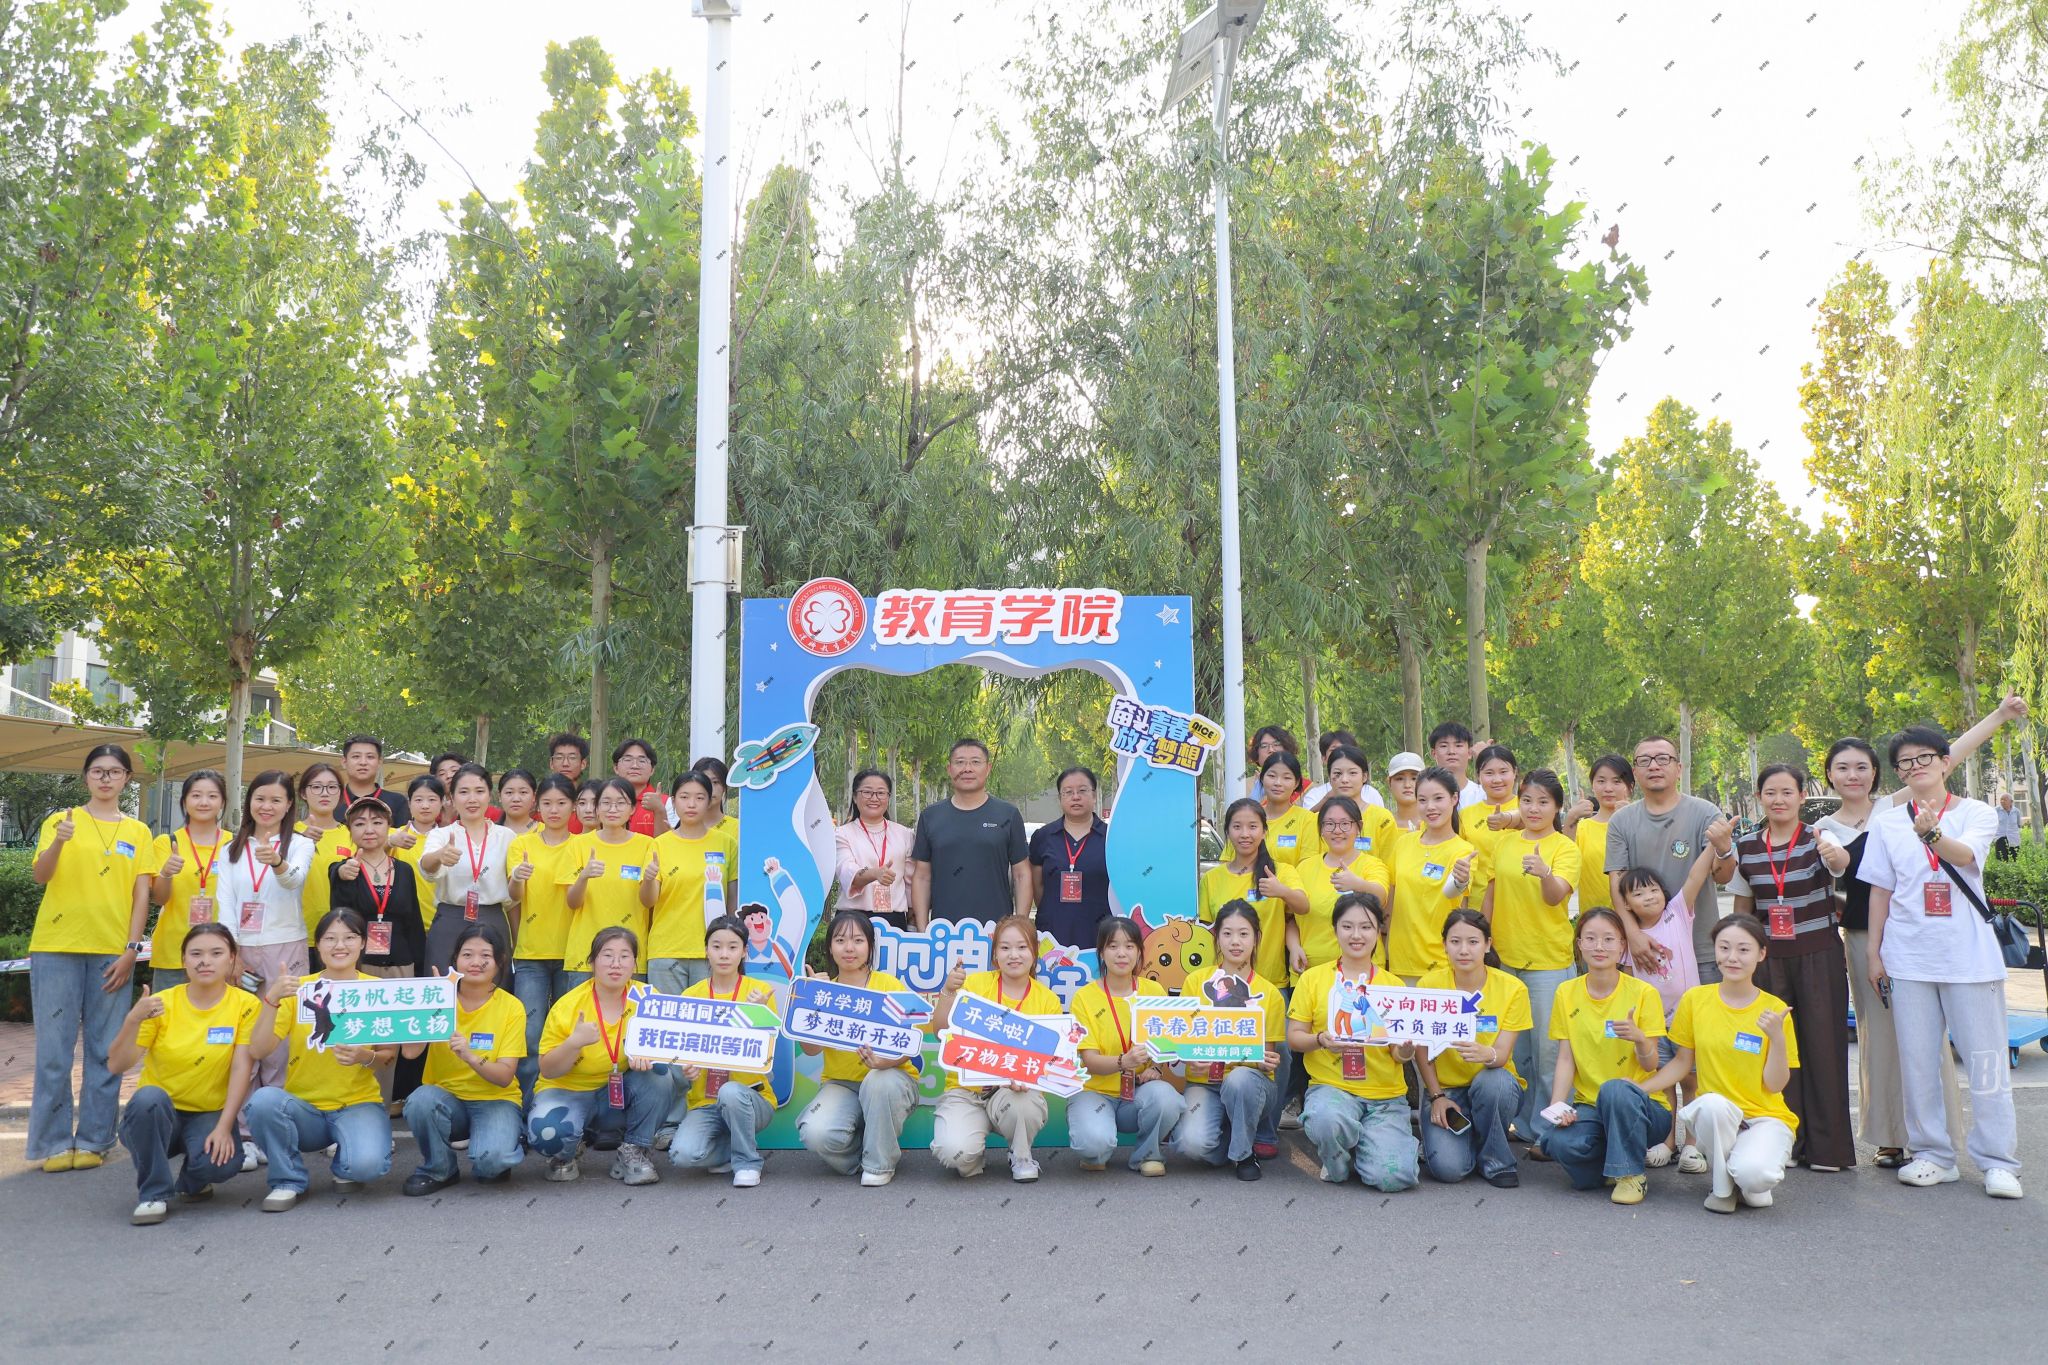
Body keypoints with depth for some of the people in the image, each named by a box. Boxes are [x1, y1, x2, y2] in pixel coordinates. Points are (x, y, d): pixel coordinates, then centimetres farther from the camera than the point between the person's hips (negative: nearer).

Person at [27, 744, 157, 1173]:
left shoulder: (138, 832, 10)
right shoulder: (61, 820, 6)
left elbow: (142, 894, 6)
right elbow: (40, 876, -8)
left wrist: (131, 950, -4)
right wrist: (59, 840, -27)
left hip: (112, 952, 1)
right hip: (57, 948, -1)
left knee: (106, 1051, 3)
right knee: (54, 1049, 0)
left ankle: (93, 1140, 11)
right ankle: (54, 1142, 8)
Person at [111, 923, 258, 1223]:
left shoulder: (245, 1005, -7)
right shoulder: (162, 1003, -6)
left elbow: (242, 1069, -13)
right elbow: (116, 1067, -12)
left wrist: (224, 1127, -22)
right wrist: (133, 1020, -28)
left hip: (209, 1114, -1)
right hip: (156, 1117, 1)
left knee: (222, 1161, -31)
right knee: (149, 1097, -34)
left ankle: (193, 1182, 9)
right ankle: (153, 1194, -13)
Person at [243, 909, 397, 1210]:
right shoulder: (297, 989, 0)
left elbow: (389, 1058, 2)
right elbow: (257, 1051, -10)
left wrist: (365, 1057, -21)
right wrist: (271, 999, -23)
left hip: (358, 1104, -1)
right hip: (304, 1108, 1)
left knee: (367, 1163, -32)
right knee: (263, 1100, -32)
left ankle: (345, 1164, 8)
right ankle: (288, 1180, -6)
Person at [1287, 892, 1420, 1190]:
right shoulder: (1313, 978, 4)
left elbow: (1400, 1053, 8)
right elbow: (1294, 1038, 3)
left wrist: (1405, 1050, -17)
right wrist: (1321, 1040, -19)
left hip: (1386, 1095, 2)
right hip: (1331, 1086, -1)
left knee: (1392, 1177, -21)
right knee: (1327, 1120, -38)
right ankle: (1337, 1162, 0)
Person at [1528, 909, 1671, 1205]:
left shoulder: (1642, 993, -6)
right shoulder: (1566, 993, 3)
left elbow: (1651, 1065, -7)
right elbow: (1565, 1059, 1)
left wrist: (1639, 1039, -29)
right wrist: (1558, 1106, -15)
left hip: (1640, 1105, -2)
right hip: (1589, 1105, 2)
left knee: (1614, 1089, -37)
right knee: (1560, 1141, -31)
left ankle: (1632, 1172, -12)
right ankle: (1608, 1162, 5)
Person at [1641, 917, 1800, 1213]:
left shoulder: (1774, 1009, -4)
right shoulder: (1695, 999, -1)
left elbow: (1775, 1085, -5)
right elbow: (1683, 1062, 8)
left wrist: (1777, 1037, -20)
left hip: (1766, 1118, -1)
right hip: (1714, 1119, 2)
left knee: (1754, 1175, -34)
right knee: (1712, 1103, -36)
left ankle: (1746, 1179, 6)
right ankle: (1722, 1185, -8)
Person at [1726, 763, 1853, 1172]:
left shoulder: (1819, 838, -4)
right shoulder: (1745, 847, 5)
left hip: (1819, 957, -3)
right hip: (1768, 959, 3)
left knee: (1823, 1047, 0)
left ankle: (1827, 1145, 10)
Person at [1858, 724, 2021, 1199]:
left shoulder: (1976, 814, 1)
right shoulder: (1887, 822, 8)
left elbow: (1965, 855, -20)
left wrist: (1931, 832, -41)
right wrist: (1874, 952, 6)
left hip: (1970, 955, -2)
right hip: (1909, 957, 3)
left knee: (1985, 1059, 0)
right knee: (1917, 1061, 6)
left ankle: (1998, 1162, 7)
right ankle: (1932, 1155, 16)